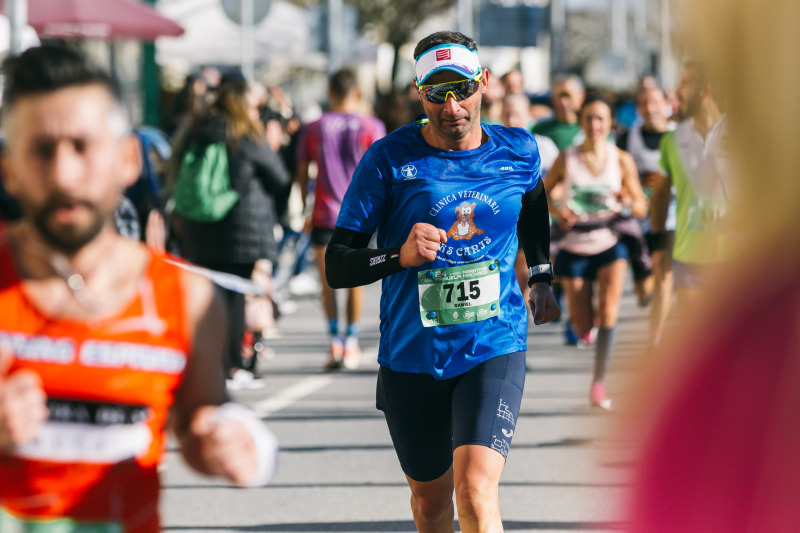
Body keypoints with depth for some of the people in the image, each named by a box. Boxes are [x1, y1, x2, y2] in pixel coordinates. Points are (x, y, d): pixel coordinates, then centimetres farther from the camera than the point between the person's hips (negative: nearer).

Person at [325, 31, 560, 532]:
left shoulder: (518, 152, -1)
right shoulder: (388, 160, -9)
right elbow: (336, 266, -10)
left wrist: (541, 277, 24)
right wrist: (399, 256, -27)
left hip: (495, 348, -1)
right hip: (412, 356, 1)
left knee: (475, 490, -20)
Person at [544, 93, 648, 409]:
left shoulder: (621, 160, -3)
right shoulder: (566, 159, -4)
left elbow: (642, 208, 2)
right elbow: (541, 192, 9)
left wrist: (628, 201, -21)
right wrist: (557, 211, -11)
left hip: (609, 245, -1)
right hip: (574, 248, 1)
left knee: (608, 312, -22)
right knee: (583, 328, 4)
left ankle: (599, 381, -10)